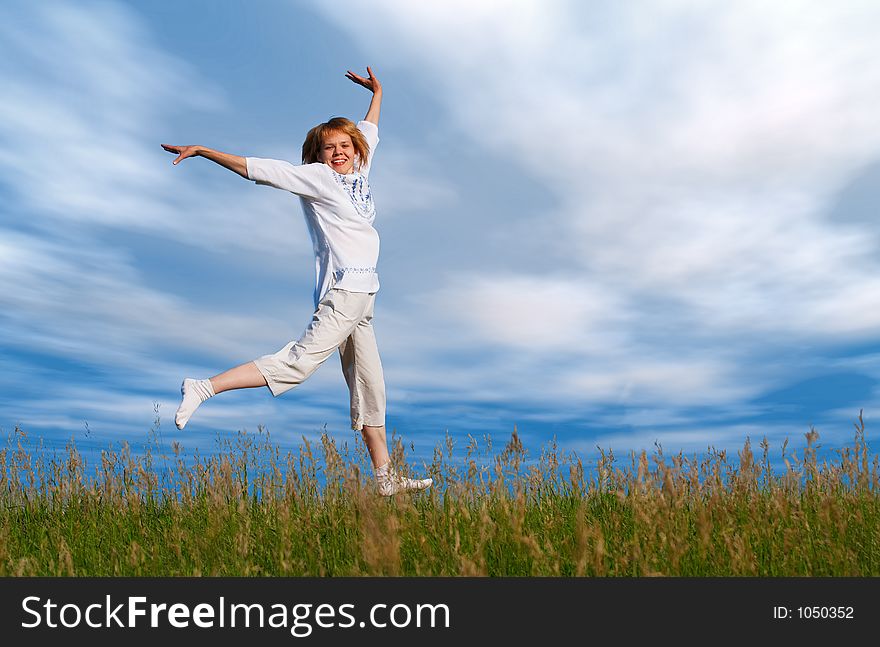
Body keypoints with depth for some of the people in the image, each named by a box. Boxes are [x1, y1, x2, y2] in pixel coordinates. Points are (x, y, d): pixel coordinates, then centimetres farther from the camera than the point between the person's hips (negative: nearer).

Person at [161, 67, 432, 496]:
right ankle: (204, 388, -17)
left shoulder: (358, 172, 20)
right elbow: (255, 169, -4)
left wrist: (377, 93, 49)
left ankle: (386, 479, 13)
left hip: (362, 296, 8)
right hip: (343, 291, -8)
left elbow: (368, 131, 38)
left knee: (369, 387, 7)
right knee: (299, 361, -22)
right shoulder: (315, 176, 0)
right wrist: (203, 151, -9)